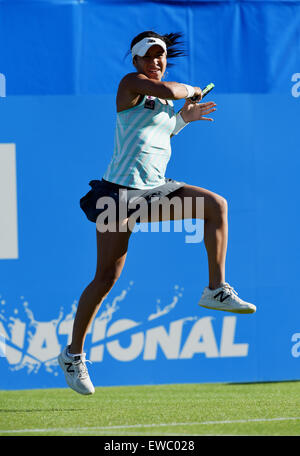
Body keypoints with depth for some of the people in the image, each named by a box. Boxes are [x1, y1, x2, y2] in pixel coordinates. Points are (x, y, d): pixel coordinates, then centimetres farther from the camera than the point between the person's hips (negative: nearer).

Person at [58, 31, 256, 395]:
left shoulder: (163, 99, 16)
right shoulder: (131, 84, -7)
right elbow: (168, 90, -26)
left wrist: (183, 118, 18)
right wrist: (191, 90, -6)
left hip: (156, 190, 7)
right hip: (120, 192, -7)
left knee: (216, 205, -10)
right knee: (106, 279, -5)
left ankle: (216, 290, -7)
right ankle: (73, 353, 8)